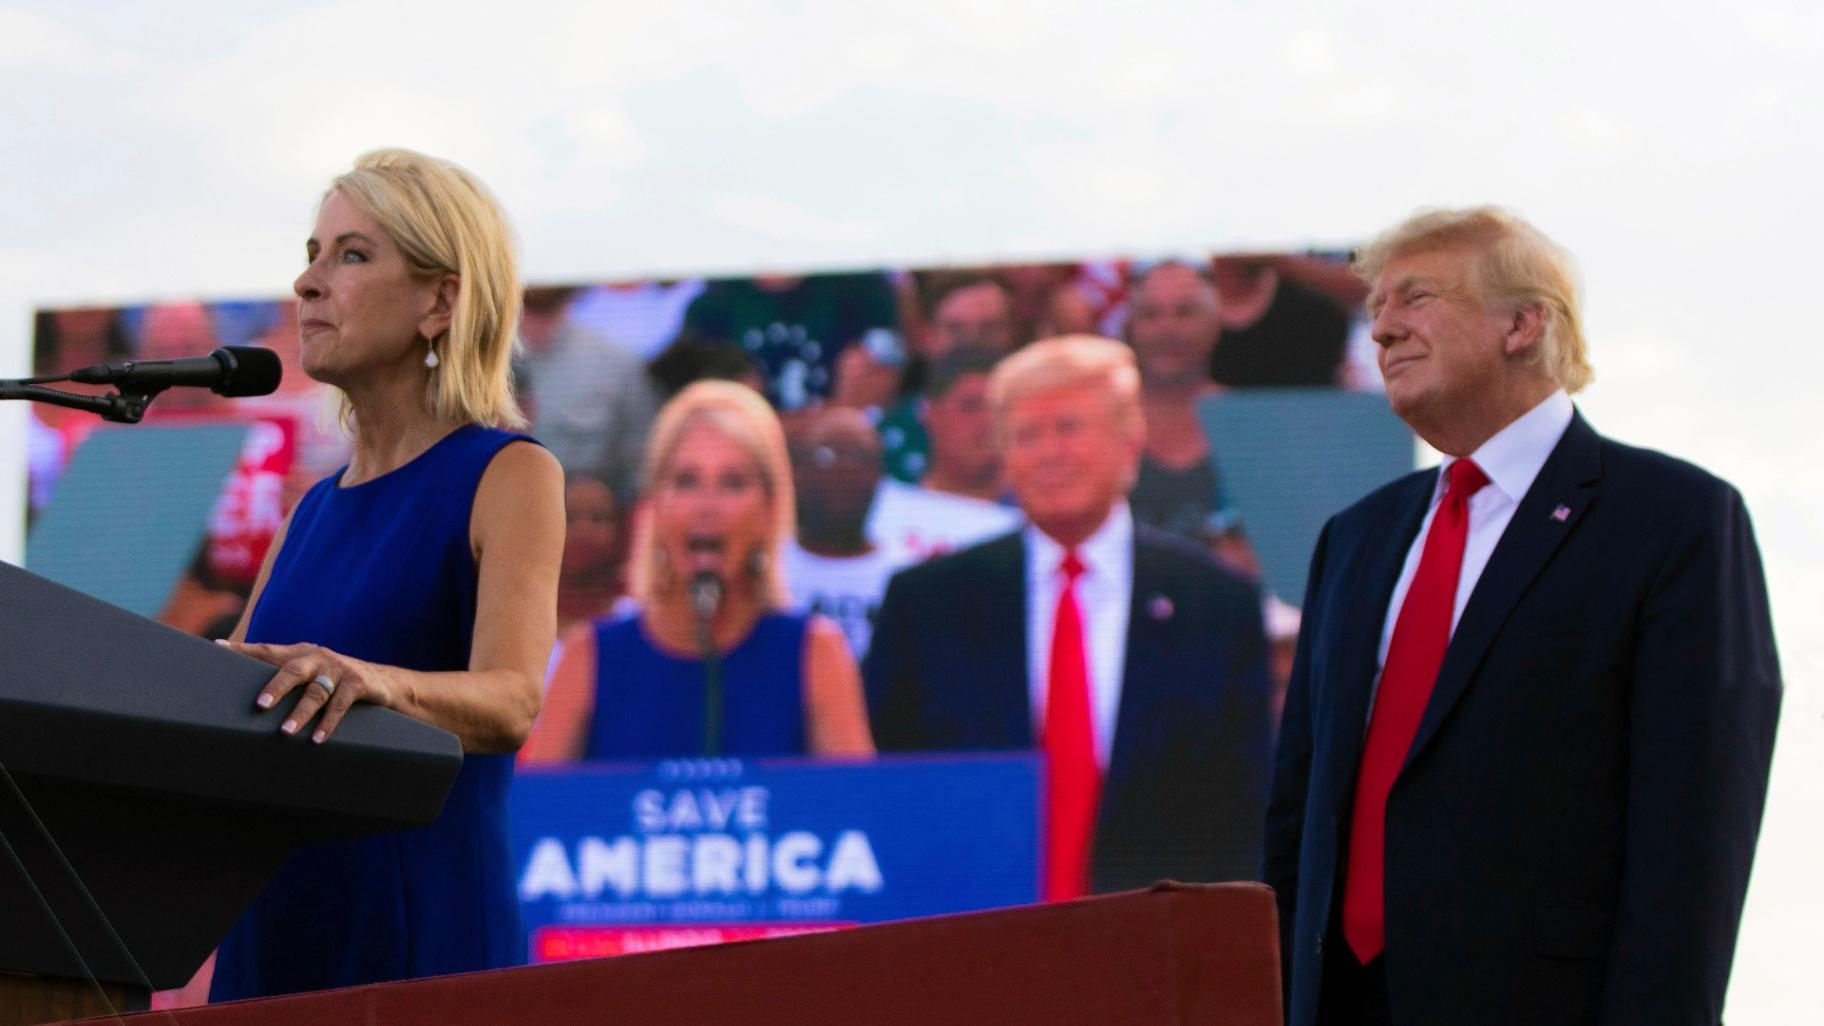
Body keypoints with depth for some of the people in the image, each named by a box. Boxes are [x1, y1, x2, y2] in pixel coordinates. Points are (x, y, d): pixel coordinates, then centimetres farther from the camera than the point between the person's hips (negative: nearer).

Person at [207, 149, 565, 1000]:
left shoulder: (509, 476, -4)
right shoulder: (316, 511, 17)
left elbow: (511, 703, -19)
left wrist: (378, 682, -39)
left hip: (422, 932, -6)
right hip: (271, 931, 6)